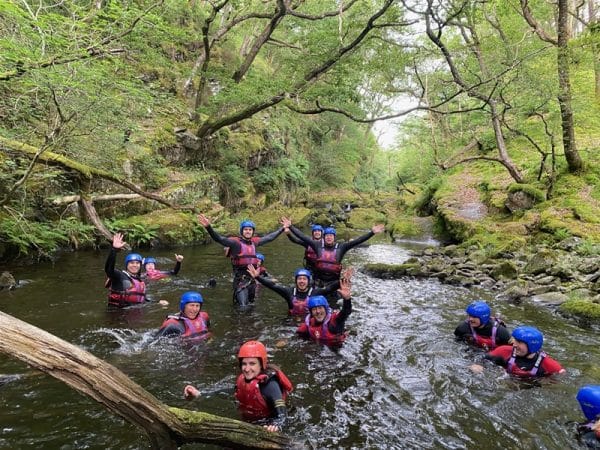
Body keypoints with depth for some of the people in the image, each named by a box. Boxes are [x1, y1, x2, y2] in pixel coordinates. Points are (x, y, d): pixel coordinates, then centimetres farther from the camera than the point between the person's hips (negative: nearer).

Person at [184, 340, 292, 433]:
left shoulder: (269, 384, -25)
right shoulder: (242, 379, -4)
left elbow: (282, 415, -28)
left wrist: (276, 426, -50)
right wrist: (199, 395, 0)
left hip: (266, 428, -6)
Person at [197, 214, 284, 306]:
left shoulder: (254, 242, 8)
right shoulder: (236, 242, -10)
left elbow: (269, 237, 21)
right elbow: (220, 239, -23)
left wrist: (282, 229, 28)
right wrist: (208, 227, -38)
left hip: (252, 278, 7)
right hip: (240, 279, -6)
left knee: (251, 302, 21)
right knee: (243, 306, -9)